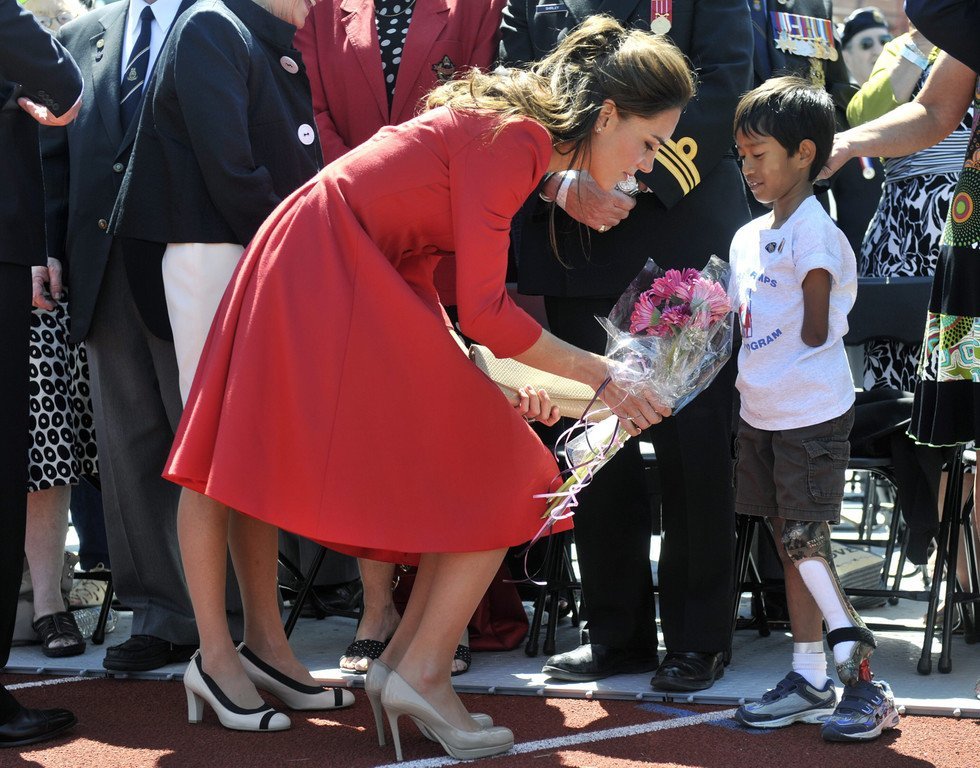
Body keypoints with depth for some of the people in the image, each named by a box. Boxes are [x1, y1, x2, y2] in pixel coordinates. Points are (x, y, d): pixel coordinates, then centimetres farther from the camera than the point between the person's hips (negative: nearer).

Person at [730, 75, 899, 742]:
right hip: (761, 412, 8)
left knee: (805, 544, -10)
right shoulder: (748, 236, 12)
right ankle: (809, 680, 17)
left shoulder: (813, 232, -14)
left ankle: (866, 684, -3)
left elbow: (814, 334, -12)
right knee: (792, 546, 11)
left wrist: (784, 373, -1)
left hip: (811, 413, -8)